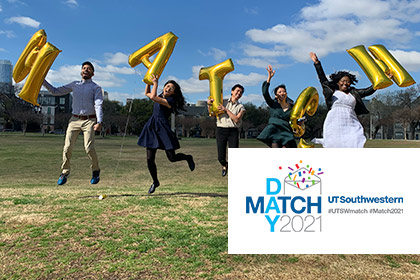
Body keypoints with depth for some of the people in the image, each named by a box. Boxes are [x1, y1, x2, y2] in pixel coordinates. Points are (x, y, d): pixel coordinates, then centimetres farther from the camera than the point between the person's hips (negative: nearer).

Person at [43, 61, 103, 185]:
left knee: (89, 148, -13)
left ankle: (96, 171, 10)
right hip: (74, 119, 4)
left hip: (89, 120, -3)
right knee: (67, 147, -3)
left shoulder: (96, 88, 6)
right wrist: (43, 81, 13)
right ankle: (64, 172, 13)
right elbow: (56, 91, 21)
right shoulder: (74, 85, 18)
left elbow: (98, 105, -7)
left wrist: (99, 122, -20)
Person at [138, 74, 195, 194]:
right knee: (149, 159, 3)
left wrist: (155, 83, -10)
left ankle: (188, 158, 30)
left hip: (163, 128, -7)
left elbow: (152, 97, -21)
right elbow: (147, 93, 30)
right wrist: (149, 81, 19)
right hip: (151, 128, 7)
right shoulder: (160, 96, 14)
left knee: (172, 158, -3)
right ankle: (155, 182, 24)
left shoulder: (170, 101, -10)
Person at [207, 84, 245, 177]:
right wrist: (209, 105, -2)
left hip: (233, 131, 0)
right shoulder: (222, 102, 12)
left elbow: (236, 119, -7)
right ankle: (224, 165, 36)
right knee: (221, 157, 1)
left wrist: (226, 110, -10)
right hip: (221, 130, 0)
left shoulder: (241, 107, 10)